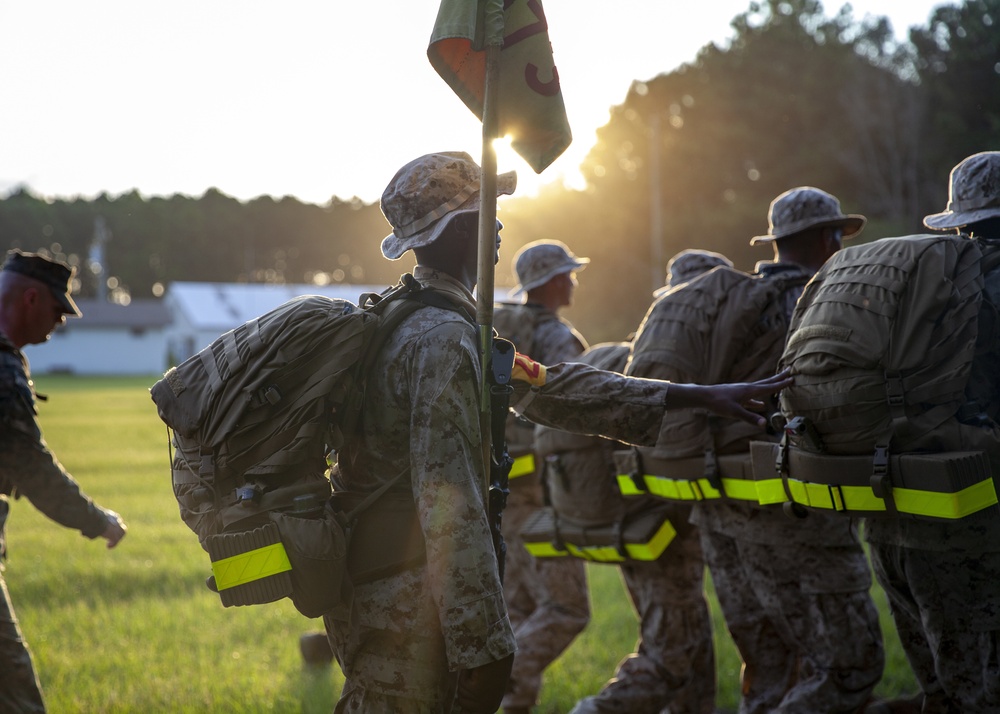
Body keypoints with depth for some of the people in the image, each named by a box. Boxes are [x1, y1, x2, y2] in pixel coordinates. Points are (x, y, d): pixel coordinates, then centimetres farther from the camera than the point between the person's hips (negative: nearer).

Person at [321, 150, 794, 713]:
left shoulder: (419, 324, 16)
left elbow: (546, 386, 20)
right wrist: (484, 646, -25)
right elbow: (449, 505, -25)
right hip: (403, 605, -10)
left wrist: (701, 396, 20)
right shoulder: (442, 341, -18)